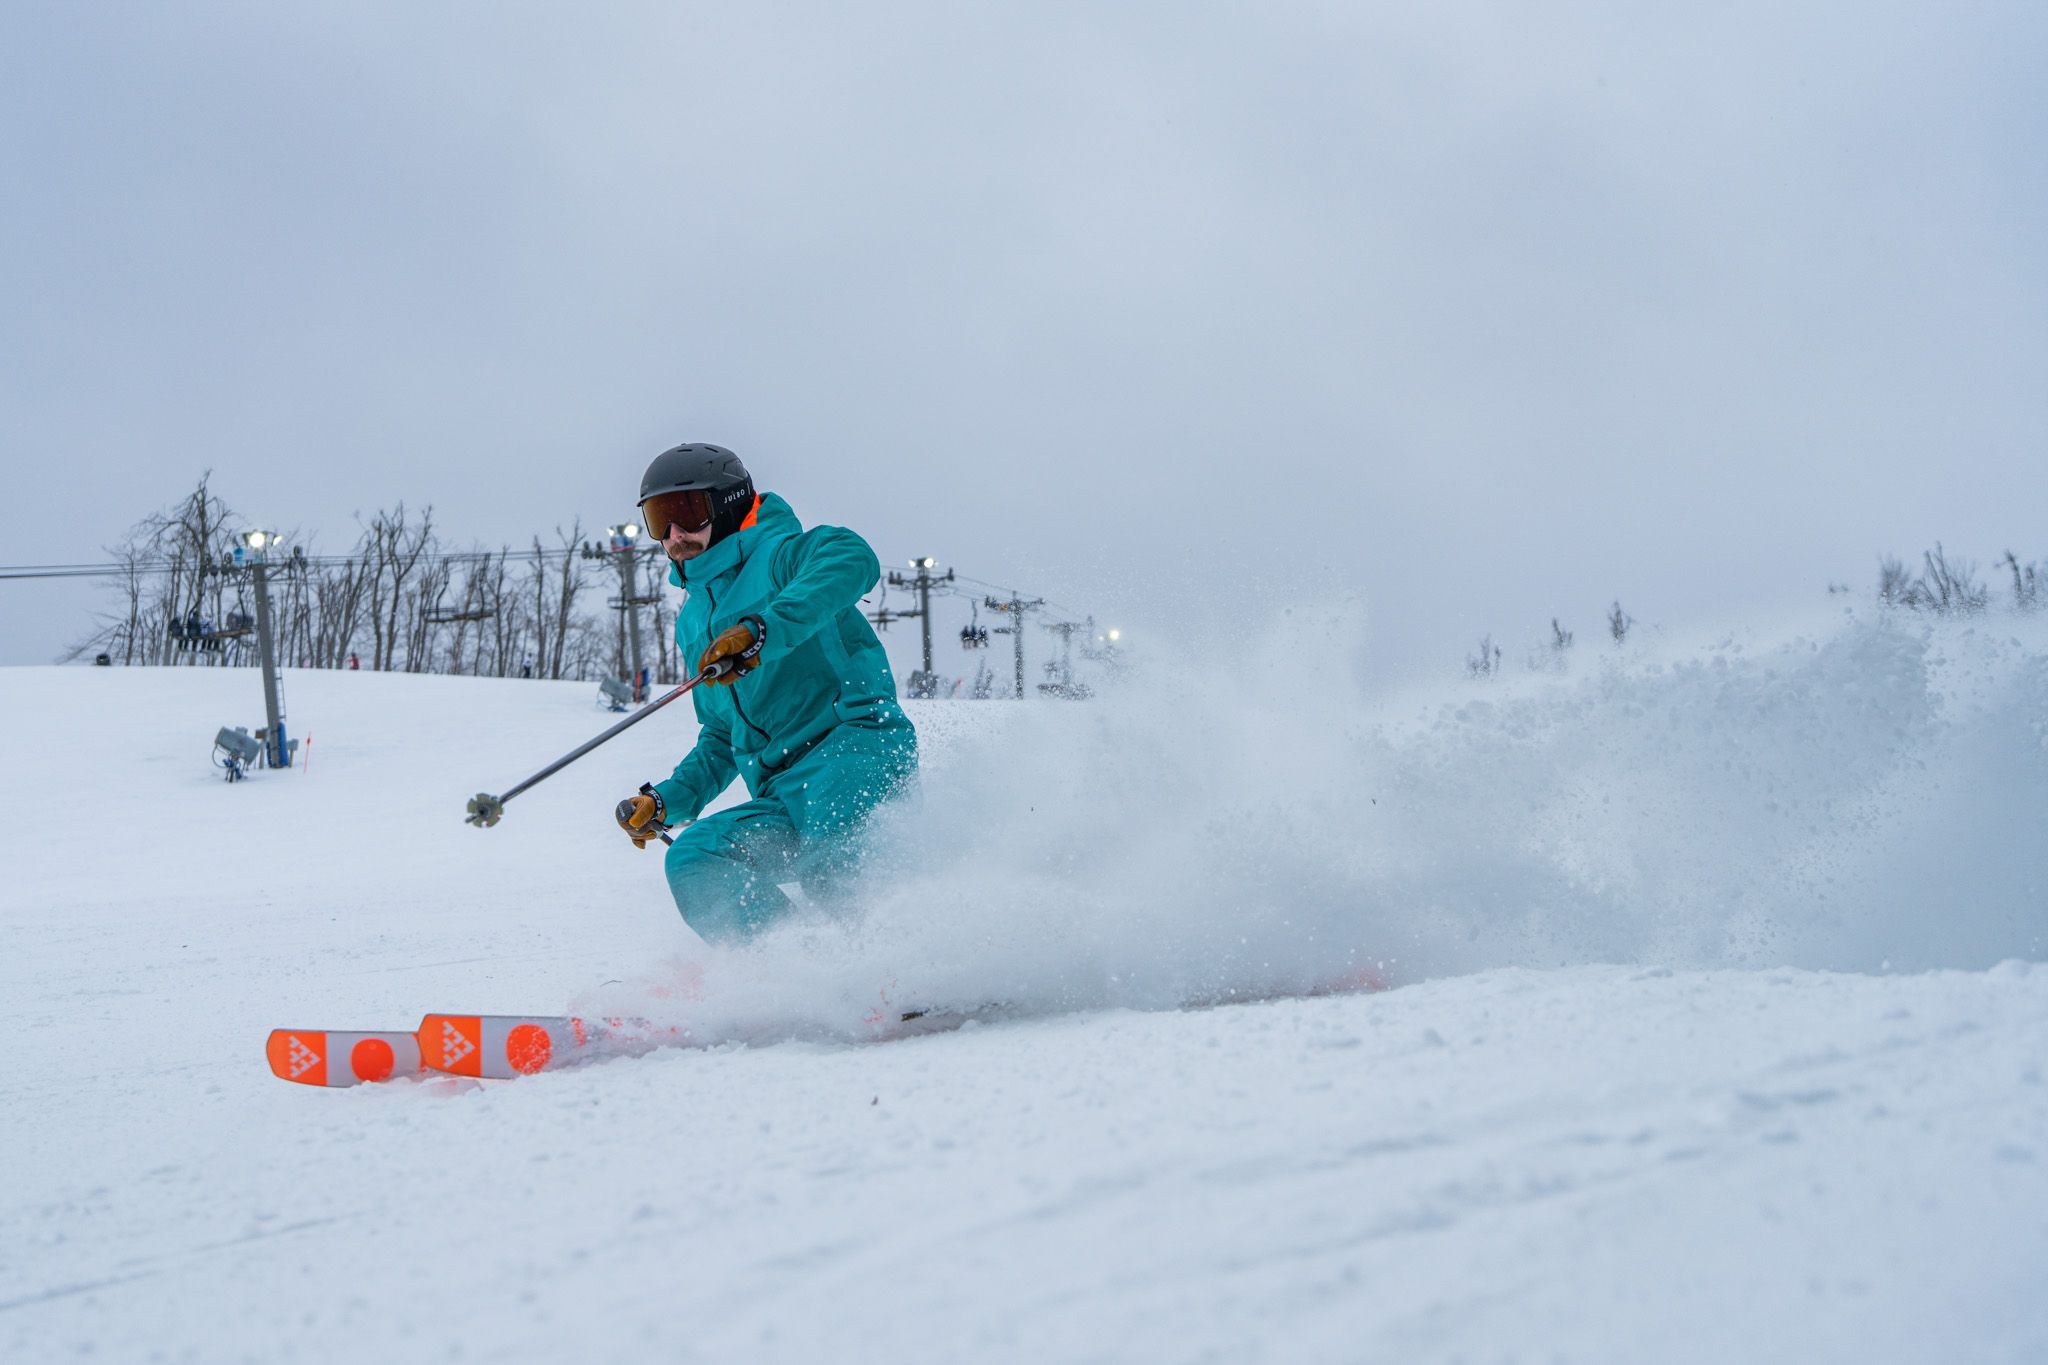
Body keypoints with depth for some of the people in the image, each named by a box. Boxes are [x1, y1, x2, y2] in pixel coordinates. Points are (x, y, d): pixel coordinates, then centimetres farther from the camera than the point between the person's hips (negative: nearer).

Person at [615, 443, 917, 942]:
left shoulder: (779, 553, 3)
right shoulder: (693, 625, 28)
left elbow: (852, 560, -22)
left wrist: (762, 629, -31)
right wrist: (668, 799, 21)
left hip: (858, 742, -8)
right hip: (784, 799, 8)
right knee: (692, 859, -14)